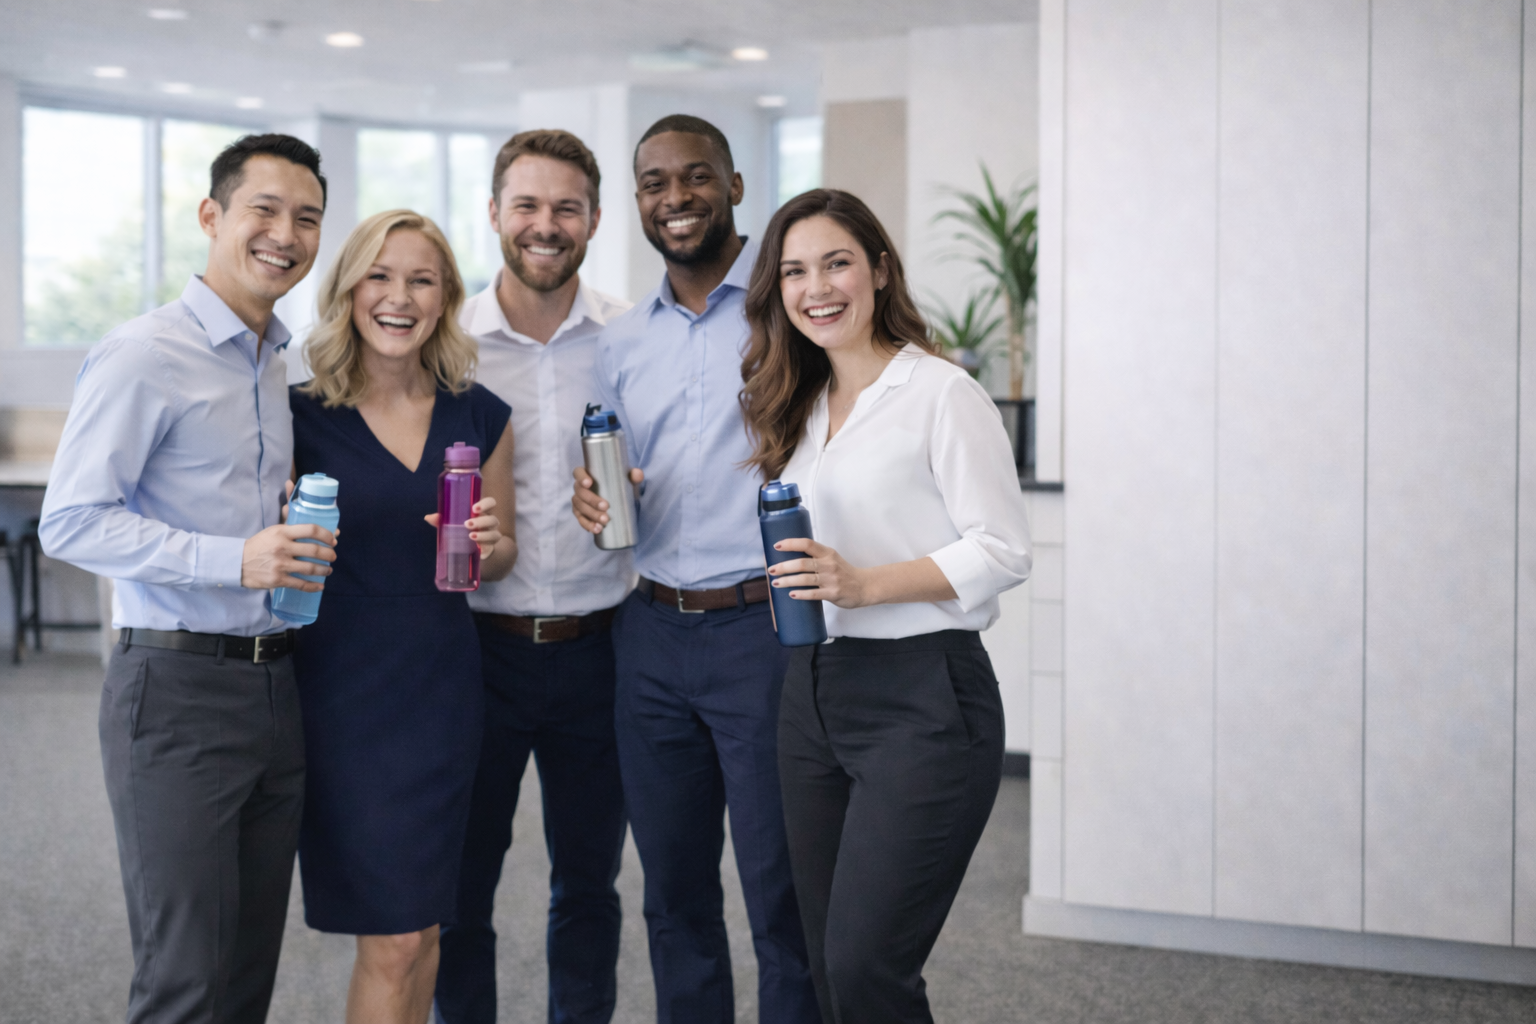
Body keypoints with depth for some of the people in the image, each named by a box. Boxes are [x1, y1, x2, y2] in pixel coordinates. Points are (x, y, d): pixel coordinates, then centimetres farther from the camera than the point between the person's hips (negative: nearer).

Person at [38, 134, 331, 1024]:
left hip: (278, 685, 7)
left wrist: (302, 542, 6)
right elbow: (71, 524, -16)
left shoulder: (281, 365, 15)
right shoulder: (144, 357, -9)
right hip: (178, 690, -7)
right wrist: (234, 559, -24)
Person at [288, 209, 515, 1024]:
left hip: (441, 682, 3)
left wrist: (485, 544, -7)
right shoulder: (304, 415, -3)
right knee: (394, 936, -3)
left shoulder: (481, 417, 5)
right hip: (339, 680, -3)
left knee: (416, 927, 10)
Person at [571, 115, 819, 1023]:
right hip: (652, 633, 6)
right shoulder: (621, 342, 14)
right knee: (674, 893, 14)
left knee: (783, 899, 1)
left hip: (762, 629, -5)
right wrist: (595, 498, 0)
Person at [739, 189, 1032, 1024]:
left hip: (922, 699, -7)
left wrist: (864, 584, -21)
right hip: (812, 695, 7)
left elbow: (1003, 552, -14)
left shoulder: (941, 393, -7)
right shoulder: (799, 407, 15)